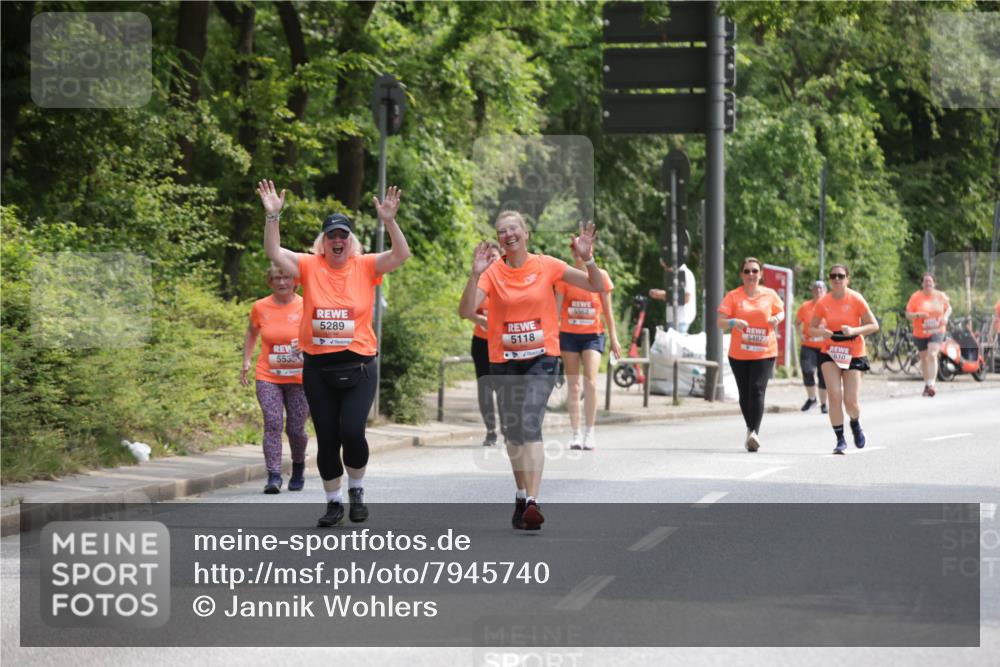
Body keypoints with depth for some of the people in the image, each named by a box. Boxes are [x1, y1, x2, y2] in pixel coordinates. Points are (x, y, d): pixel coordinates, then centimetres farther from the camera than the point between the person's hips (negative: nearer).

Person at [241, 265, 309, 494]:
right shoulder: (259, 307, 3)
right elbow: (252, 332, 20)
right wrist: (246, 361, 12)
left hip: (299, 378, -1)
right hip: (268, 377, 1)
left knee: (296, 429, 3)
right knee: (272, 423, -15)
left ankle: (298, 469, 32)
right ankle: (273, 477, -19)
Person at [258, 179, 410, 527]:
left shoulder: (365, 267, 1)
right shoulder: (309, 267, 3)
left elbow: (401, 254, -10)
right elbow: (274, 252, -5)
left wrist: (389, 221, -25)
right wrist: (273, 216, -18)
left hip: (358, 366, -2)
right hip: (318, 367, 2)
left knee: (352, 432, -14)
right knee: (326, 438, 7)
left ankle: (356, 488, 13)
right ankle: (334, 501, 21)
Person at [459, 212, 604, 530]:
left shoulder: (547, 266, -3)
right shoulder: (492, 273, -2)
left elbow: (596, 286, -1)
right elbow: (466, 311, -14)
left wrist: (588, 259, -20)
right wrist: (475, 274, -27)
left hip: (541, 357, -3)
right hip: (504, 360, 3)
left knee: (530, 424, -20)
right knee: (512, 432, 12)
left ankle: (533, 501, -27)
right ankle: (522, 496, 30)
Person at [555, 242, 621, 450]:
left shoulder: (601, 276, 2)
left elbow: (607, 309, 7)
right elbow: (557, 308, 3)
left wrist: (613, 337, 7)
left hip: (593, 334, -1)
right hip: (568, 334, 1)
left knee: (590, 382, -14)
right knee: (573, 386, 3)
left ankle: (589, 432, -6)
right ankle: (576, 434, 7)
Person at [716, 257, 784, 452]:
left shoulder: (770, 295, 3)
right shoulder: (733, 296, -1)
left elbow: (781, 311, 19)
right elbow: (720, 322, -4)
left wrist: (777, 318, -5)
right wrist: (733, 322, -26)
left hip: (764, 353, -1)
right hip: (739, 354, 1)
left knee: (757, 391, -17)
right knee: (744, 394, 9)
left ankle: (754, 433, -23)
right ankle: (752, 431, 25)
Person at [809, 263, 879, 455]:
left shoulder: (856, 299, -10)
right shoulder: (823, 303, -3)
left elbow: (874, 325, -7)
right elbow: (811, 329, 5)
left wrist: (854, 330, -24)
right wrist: (822, 332, -18)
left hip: (853, 354, -1)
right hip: (830, 353, 1)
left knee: (851, 402, -4)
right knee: (834, 395, -13)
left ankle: (856, 423, 32)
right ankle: (840, 440, -1)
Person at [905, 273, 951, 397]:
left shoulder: (940, 296, 0)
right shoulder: (916, 297, -6)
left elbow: (948, 308, 16)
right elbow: (908, 315, -6)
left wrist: (945, 317, -5)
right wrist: (918, 315, -26)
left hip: (936, 332, -1)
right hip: (920, 333, 1)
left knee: (932, 355, -20)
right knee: (924, 358, 13)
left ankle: (931, 384, -25)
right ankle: (926, 384, 31)